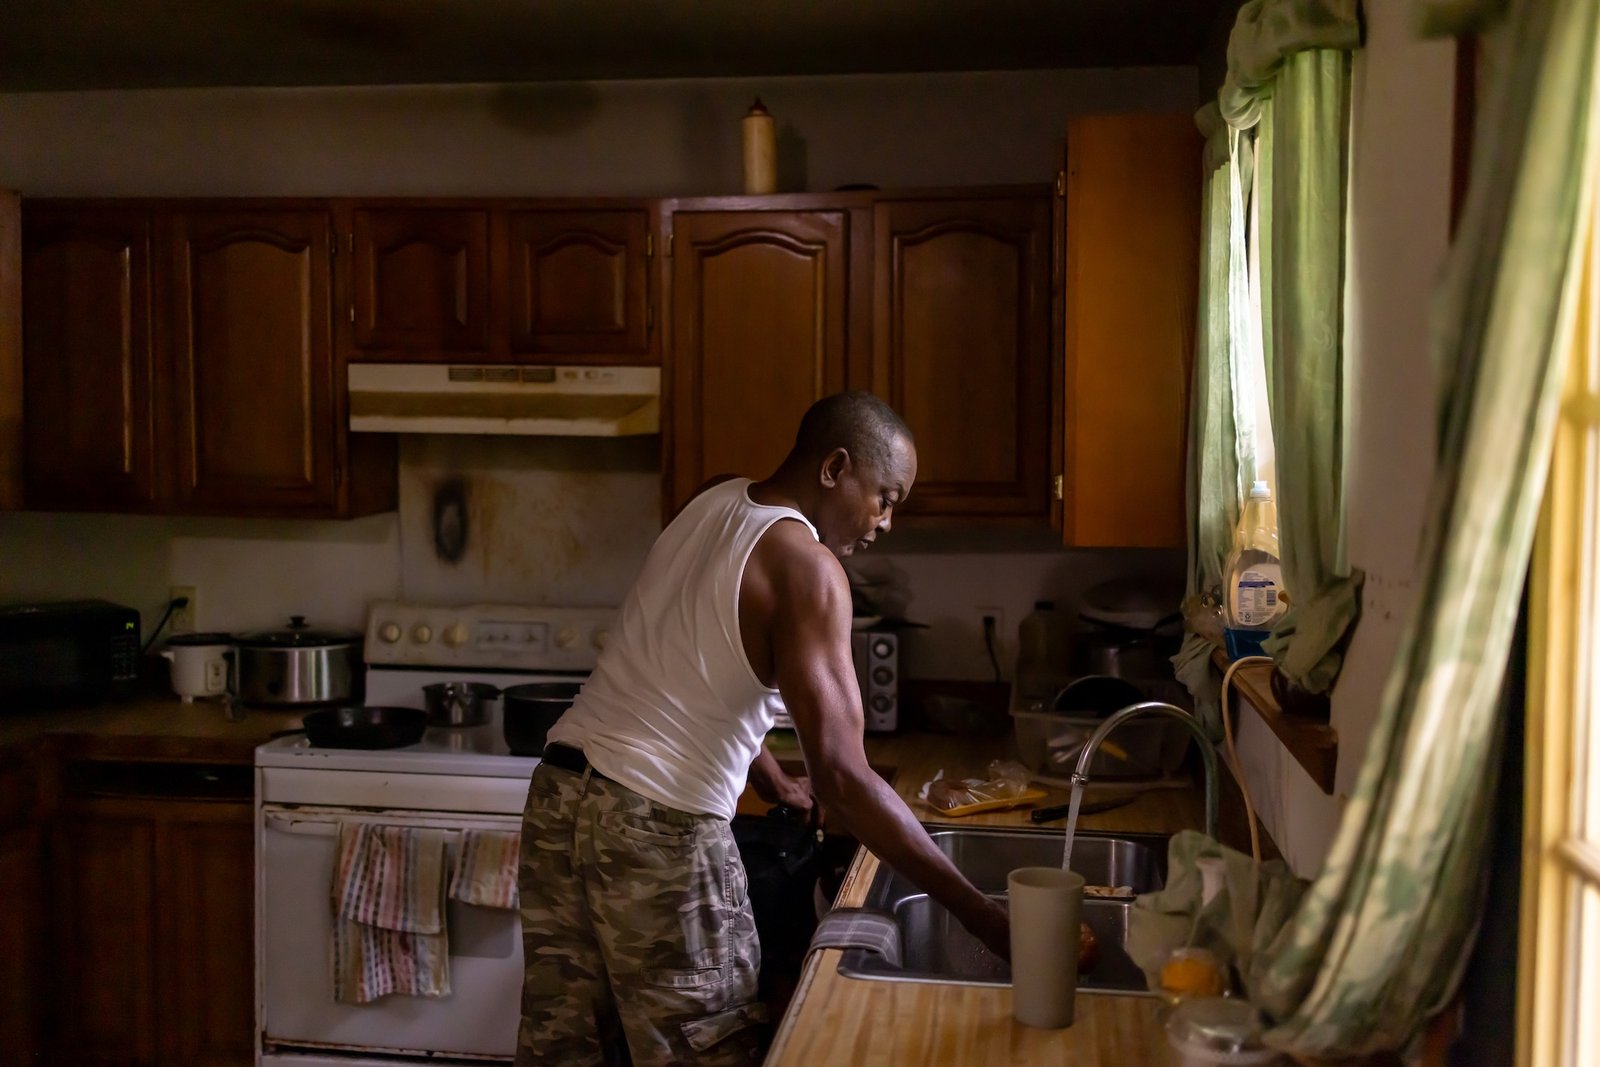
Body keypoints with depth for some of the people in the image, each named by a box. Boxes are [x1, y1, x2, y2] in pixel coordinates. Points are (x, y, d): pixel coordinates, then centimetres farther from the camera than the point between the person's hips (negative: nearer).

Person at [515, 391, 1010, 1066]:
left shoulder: (713, 504, 10)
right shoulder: (804, 566, -14)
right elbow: (841, 776, -22)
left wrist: (774, 783, 27)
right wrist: (978, 914, -20)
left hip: (561, 791, 8)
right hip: (656, 827, -8)